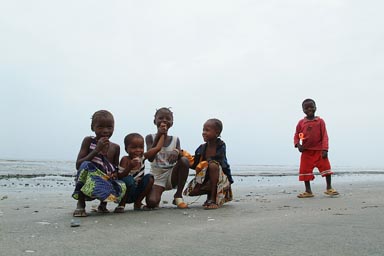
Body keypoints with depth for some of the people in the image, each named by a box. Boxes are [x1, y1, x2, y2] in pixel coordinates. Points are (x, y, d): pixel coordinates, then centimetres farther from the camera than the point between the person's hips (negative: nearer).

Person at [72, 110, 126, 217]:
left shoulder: (115, 147, 4)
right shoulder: (88, 141, -5)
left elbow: (116, 170, 12)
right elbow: (78, 165, -12)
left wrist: (113, 175, -13)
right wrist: (97, 150, -20)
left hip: (107, 182, 3)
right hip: (88, 181, -3)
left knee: (122, 187, -28)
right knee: (86, 165, -33)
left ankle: (103, 204, 7)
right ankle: (80, 205, -19)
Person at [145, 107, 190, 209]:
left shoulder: (175, 139, 4)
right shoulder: (150, 137, 0)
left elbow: (179, 158, -9)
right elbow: (150, 158, -15)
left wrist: (177, 152, -33)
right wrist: (159, 136, -16)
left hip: (172, 175, 2)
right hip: (156, 177, -2)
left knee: (184, 160, -28)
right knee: (151, 202, -29)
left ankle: (178, 195, -12)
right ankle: (157, 199, 13)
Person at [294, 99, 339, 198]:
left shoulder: (320, 121, -1)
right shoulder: (301, 123, 5)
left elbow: (324, 136, -5)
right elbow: (296, 135, 9)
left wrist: (325, 149, -14)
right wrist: (297, 144, -11)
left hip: (319, 150, -1)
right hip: (306, 151, 2)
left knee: (326, 167, -3)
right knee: (305, 171, 2)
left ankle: (329, 188, 13)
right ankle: (308, 191, 14)